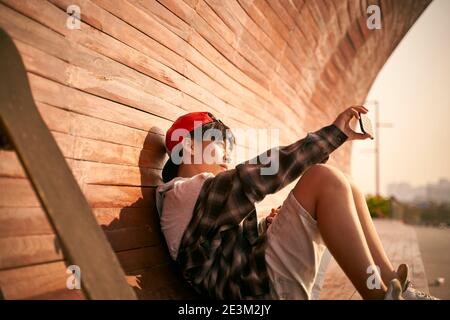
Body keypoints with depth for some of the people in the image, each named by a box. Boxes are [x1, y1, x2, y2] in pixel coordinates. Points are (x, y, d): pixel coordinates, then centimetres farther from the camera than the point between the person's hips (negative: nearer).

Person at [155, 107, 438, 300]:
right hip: (261, 287, -10)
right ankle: (379, 293, -17)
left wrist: (267, 226, 8)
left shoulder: (202, 192, 28)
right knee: (323, 178, -19)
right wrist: (334, 132, -14)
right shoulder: (181, 192, -6)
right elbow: (265, 171, -16)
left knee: (343, 189, 8)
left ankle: (393, 286, 0)